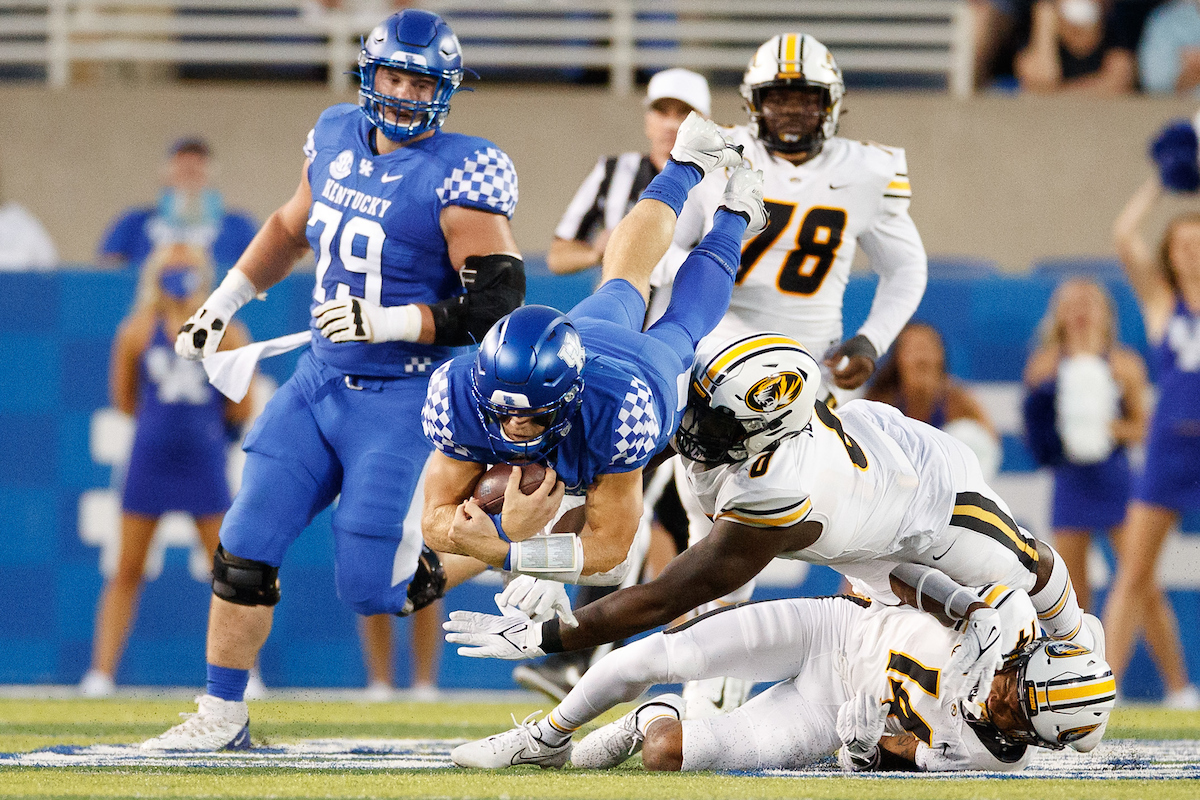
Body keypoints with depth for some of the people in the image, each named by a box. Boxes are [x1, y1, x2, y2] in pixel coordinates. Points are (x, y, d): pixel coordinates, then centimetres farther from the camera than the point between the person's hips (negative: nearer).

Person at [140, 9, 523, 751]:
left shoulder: (460, 176, -15)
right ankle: (223, 714, 12)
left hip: (401, 398, -6)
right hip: (320, 380, 6)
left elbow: (497, 304, -19)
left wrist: (389, 323, -25)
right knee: (246, 549, 1)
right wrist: (224, 301, 25)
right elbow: (293, 226, 25)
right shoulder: (336, 138, 5)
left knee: (371, 586, -8)